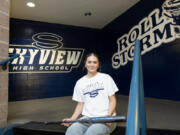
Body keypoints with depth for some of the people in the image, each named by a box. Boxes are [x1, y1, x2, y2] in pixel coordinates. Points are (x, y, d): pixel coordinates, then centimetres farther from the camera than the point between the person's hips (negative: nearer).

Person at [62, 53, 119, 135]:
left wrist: (109, 116, -13)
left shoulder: (106, 78, 5)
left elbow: (112, 100, 4)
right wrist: (72, 118, -3)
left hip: (105, 119, -2)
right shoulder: (80, 82, 12)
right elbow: (80, 104, 13)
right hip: (87, 118, 2)